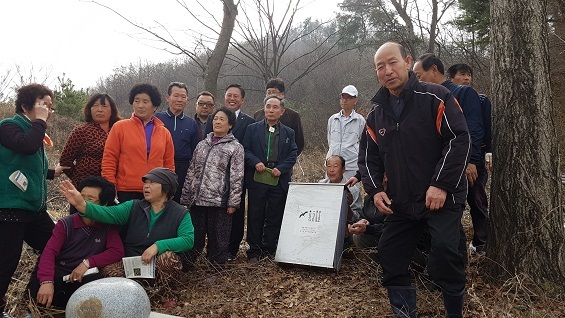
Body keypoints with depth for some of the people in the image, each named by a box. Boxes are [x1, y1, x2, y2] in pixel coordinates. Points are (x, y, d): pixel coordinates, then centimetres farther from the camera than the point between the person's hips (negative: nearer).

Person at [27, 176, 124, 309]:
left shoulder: (108, 227, 3)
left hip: (83, 280, 0)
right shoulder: (65, 224, 0)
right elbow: (49, 252, -13)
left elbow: (117, 252, -9)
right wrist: (47, 281, -32)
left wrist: (88, 262, -19)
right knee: (35, 288, -33)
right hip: (58, 277, 1)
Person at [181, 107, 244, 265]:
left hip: (219, 202, -4)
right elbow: (191, 172, 17)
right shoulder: (202, 144, 15)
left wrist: (233, 203, -10)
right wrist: (185, 198, 12)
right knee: (194, 238, 8)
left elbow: (237, 177, -4)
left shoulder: (235, 147, 1)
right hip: (197, 200, 4)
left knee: (218, 240, 3)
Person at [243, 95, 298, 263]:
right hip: (257, 178, -1)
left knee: (275, 217, 5)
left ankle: (269, 249, 17)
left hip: (279, 180, 1)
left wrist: (281, 168, -10)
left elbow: (293, 155, 5)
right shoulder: (253, 129, 9)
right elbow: (245, 150, 3)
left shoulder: (289, 133, 12)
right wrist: (256, 162, -14)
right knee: (255, 216, 2)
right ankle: (254, 251, 11)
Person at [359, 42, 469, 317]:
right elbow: (368, 157, 14)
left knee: (444, 251, -19)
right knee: (390, 255, 8)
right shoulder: (376, 114, 8)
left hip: (442, 198, -6)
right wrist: (375, 189, -2)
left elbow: (459, 139, -14)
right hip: (400, 202, 6)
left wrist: (441, 185, -20)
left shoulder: (435, 98, -9)